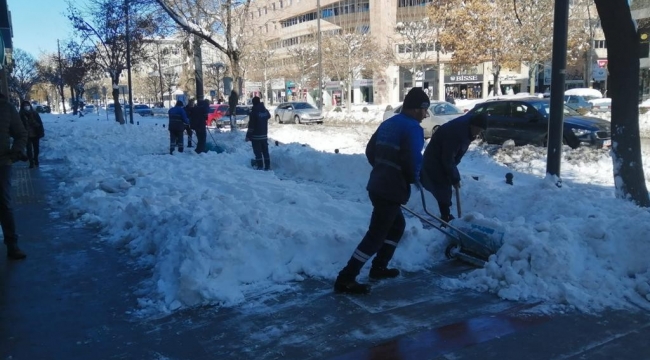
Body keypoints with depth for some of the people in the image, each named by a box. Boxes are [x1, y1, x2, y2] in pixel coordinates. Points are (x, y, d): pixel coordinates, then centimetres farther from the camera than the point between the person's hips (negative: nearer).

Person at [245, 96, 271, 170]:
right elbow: (269, 116, 27)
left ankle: (260, 166, -2)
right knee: (265, 151, 12)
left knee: (258, 152, -1)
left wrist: (248, 136, -12)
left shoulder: (254, 112, -17)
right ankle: (267, 166, 15)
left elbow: (251, 125, -17)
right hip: (264, 135, 6)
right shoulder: (265, 111, 2)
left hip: (256, 136, -6)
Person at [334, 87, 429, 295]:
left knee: (397, 225, 25)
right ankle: (345, 279, -4)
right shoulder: (412, 127, -13)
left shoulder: (389, 123, 14)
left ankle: (379, 267, 32)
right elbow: (413, 160, -20)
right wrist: (415, 179, 0)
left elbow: (371, 150, 17)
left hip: (378, 185, 9)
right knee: (376, 234, -5)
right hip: (391, 189, -9)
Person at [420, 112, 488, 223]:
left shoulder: (466, 129, -4)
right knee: (443, 191, -8)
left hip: (442, 160, 9)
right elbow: (448, 159, -29)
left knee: (445, 190, 13)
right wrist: (455, 178, -21)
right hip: (435, 162, -9)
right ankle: (446, 219, -2)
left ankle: (446, 218, 23)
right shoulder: (455, 132, -33)